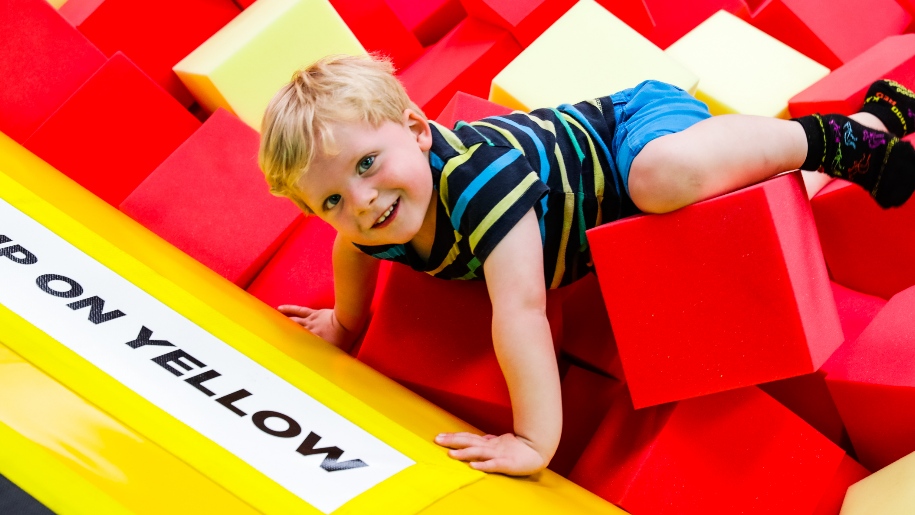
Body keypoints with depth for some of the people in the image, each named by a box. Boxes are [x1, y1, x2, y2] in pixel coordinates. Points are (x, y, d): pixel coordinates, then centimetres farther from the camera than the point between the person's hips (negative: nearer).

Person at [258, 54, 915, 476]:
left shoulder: (478, 173, -45)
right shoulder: (371, 218, -18)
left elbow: (521, 309, -49)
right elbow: (356, 244, 8)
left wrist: (536, 443, -48)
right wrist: (345, 324, 22)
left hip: (646, 119, -8)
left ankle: (839, 136, -16)